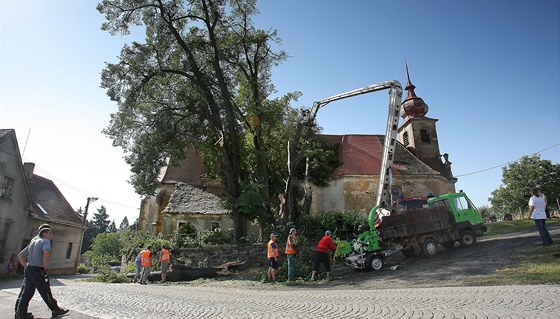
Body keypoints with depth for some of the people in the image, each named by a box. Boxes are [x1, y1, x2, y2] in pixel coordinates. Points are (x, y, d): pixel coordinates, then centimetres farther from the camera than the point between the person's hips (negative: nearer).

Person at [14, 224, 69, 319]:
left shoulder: (32, 242, 17)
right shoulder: (45, 241, -10)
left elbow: (20, 256, 22)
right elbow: (47, 251, -32)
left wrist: (26, 267, 18)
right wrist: (45, 264, -18)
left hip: (28, 270, 8)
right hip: (38, 271, -8)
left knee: (26, 293, 11)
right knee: (46, 292, 3)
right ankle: (56, 310, 15)